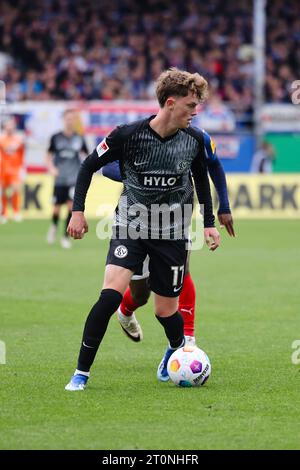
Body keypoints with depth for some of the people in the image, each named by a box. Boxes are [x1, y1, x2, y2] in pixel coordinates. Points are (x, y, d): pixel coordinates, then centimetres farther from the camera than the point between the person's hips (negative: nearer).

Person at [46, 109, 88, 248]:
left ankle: (66, 237, -4)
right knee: (57, 208, 4)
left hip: (75, 180, 0)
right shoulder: (56, 138, 1)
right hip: (60, 179, 0)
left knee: (71, 205, -14)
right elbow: (49, 156, 8)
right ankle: (54, 226, 38)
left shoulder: (79, 139, 2)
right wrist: (51, 168, -9)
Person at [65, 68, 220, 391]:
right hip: (130, 226, -2)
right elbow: (89, 166, -2)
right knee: (111, 294, -22)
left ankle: (178, 350, 41)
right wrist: (78, 210, -6)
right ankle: (81, 373, -13)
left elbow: (201, 180, 14)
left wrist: (209, 223, 11)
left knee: (166, 310, 5)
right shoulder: (129, 135, -15)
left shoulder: (194, 140, -5)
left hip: (171, 233, 2)